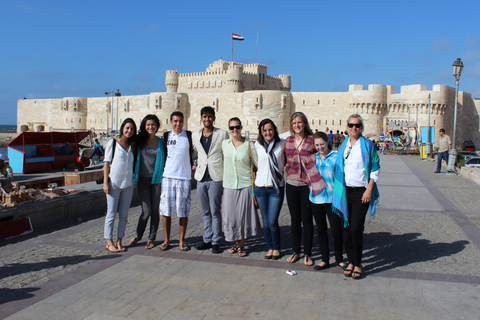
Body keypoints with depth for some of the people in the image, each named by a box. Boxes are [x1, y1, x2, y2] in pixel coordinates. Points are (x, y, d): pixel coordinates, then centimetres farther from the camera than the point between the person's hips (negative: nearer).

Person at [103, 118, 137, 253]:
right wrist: (105, 182, -8)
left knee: (124, 215, 7)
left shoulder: (133, 145, 10)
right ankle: (109, 242, 11)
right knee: (111, 214, 2)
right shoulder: (113, 143, -2)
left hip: (128, 184, 4)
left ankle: (119, 241, 17)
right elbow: (107, 163, -3)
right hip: (114, 183, -4)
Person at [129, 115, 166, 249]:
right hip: (143, 179, -1)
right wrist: (134, 175, 3)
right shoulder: (139, 141, 4)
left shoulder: (161, 142, 6)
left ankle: (151, 238, 19)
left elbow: (165, 161, 9)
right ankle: (137, 235, 18)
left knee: (155, 210, 5)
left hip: (157, 179, 1)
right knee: (147, 211, -5)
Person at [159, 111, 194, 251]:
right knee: (166, 209, 3)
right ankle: (166, 240, 15)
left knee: (183, 210, 1)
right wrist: (163, 168, 14)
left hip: (184, 176, -2)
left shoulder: (189, 136, 3)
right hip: (168, 176, 2)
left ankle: (182, 240, 14)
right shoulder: (166, 136, 9)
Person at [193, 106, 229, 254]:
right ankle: (207, 239, 21)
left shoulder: (222, 134, -1)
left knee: (215, 212, -1)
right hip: (201, 177, 4)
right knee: (206, 212, 12)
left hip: (216, 177, -4)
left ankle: (216, 241, 8)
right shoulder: (195, 135, 10)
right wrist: (197, 164, 13)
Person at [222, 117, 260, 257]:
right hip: (229, 185, 3)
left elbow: (258, 163, 1)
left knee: (243, 215, 2)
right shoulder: (224, 144, 6)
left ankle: (241, 245, 18)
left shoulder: (249, 145, -2)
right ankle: (236, 242, 23)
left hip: (245, 184, -2)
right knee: (230, 215, 4)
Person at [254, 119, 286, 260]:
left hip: (277, 188, -2)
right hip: (261, 187, 2)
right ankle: (270, 247, 26)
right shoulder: (257, 146, 5)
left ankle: (276, 248, 17)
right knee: (265, 221, 8)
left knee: (272, 221, -6)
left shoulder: (282, 144, -3)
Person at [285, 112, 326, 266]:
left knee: (307, 220, 2)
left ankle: (307, 254, 15)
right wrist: (288, 169, 7)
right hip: (291, 184, 3)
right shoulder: (288, 141, 8)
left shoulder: (312, 140, -3)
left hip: (306, 185, -3)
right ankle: (295, 251, 23)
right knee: (295, 219, 10)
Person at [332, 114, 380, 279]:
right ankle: (351, 261, 19)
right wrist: (337, 189, 10)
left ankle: (358, 264, 9)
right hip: (345, 191, 4)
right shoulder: (343, 145, 12)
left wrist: (369, 190, -9)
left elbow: (375, 168, -1)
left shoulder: (367, 145, -1)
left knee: (356, 228, -7)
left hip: (361, 191, -4)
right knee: (346, 228, 5)